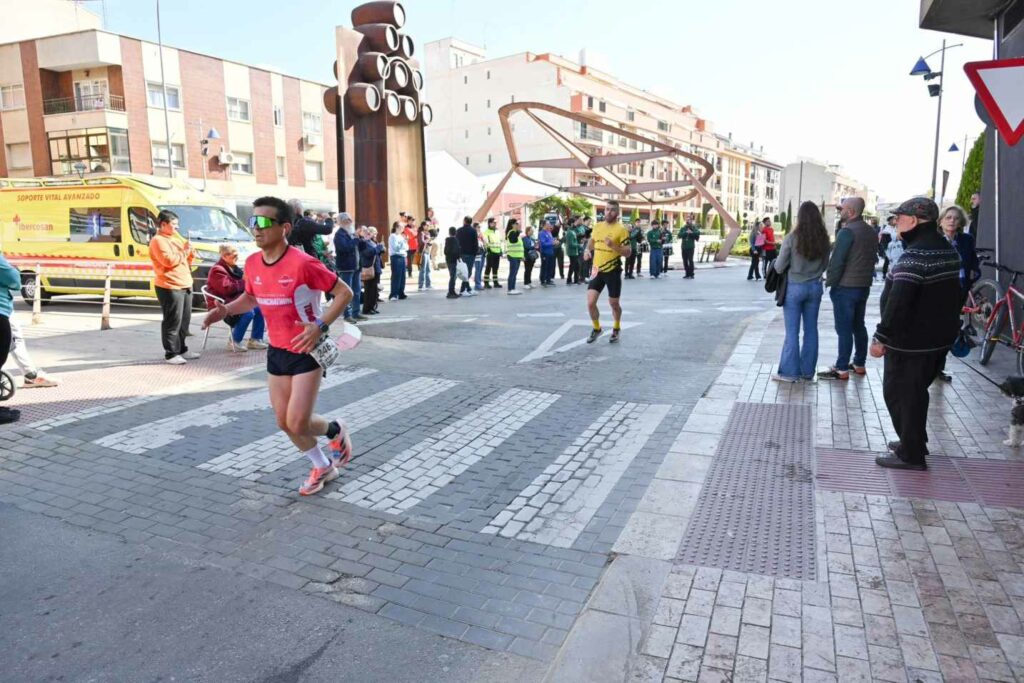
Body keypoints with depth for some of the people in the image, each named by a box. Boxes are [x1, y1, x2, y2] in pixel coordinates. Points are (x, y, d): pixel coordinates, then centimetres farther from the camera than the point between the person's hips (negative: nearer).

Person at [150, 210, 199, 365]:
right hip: (170, 287, -9)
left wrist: (190, 253, 5)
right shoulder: (158, 240, -8)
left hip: (185, 285, 9)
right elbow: (169, 260, -21)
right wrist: (184, 253, -9)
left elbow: (186, 260, 25)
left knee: (184, 320, 14)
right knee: (173, 322, -6)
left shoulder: (175, 238, 21)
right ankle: (171, 354, -1)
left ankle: (182, 349, 24)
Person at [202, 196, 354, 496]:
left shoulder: (303, 263, -23)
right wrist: (225, 310, 0)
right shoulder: (252, 264, -1)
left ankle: (336, 431, 24)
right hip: (277, 351, 7)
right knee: (284, 421, 11)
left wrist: (320, 326, -26)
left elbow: (344, 292, -16)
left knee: (298, 423, -10)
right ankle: (323, 467, 33)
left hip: (308, 350, -7)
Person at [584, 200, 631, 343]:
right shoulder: (597, 226, 6)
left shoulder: (621, 229, -10)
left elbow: (627, 252, -12)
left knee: (614, 304, 9)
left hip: (613, 271, -4)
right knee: (590, 302, -5)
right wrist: (588, 250, 6)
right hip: (597, 270, 4)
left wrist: (613, 245, -26)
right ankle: (596, 329, 19)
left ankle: (616, 329, 34)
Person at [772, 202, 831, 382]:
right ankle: (807, 371, 19)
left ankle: (789, 371, 6)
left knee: (792, 331, 2)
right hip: (815, 286, 4)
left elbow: (779, 267, -9)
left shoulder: (793, 238, -14)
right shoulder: (824, 239, -2)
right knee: (811, 329, 11)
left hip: (795, 287, -4)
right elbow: (824, 265, 8)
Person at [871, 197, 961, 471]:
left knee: (900, 394, 1)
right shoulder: (948, 249, 10)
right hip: (940, 337, 10)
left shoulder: (914, 257, -23)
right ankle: (914, 443, 34)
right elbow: (950, 296, 18)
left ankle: (911, 454, 9)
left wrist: (881, 337, -21)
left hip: (911, 342, -10)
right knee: (915, 392, 21)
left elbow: (897, 304, -28)